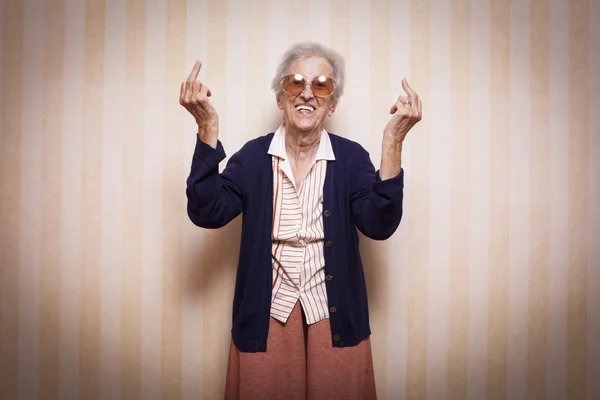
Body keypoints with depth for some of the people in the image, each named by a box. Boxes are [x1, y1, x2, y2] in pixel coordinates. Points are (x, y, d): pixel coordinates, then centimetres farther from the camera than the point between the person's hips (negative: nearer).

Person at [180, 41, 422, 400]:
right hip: (265, 319, 0)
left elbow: (380, 225, -17)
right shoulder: (253, 157, -4)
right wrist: (208, 129, -23)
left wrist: (392, 143, -27)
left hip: (334, 319, 0)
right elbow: (207, 214, -16)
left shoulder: (351, 157, -5)